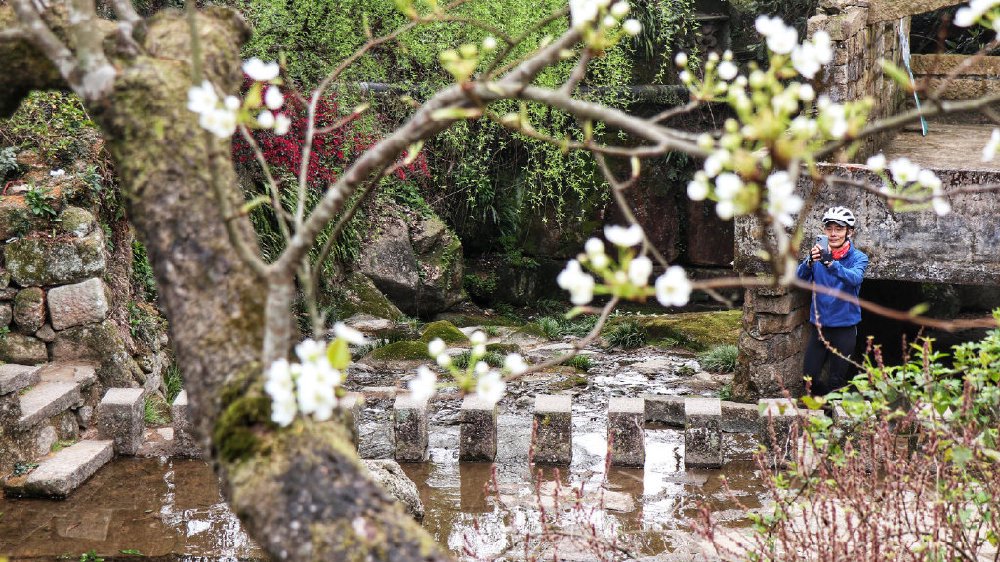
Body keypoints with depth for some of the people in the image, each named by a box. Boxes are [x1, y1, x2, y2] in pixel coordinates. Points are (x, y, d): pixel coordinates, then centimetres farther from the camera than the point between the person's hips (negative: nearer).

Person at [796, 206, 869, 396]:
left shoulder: (858, 257, -5)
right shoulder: (818, 254, 3)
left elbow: (855, 278, -27)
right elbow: (800, 277, -13)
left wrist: (831, 263, -44)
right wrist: (809, 262, -35)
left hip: (845, 327, -2)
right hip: (819, 325, 3)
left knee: (836, 380, 2)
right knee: (809, 375, 1)